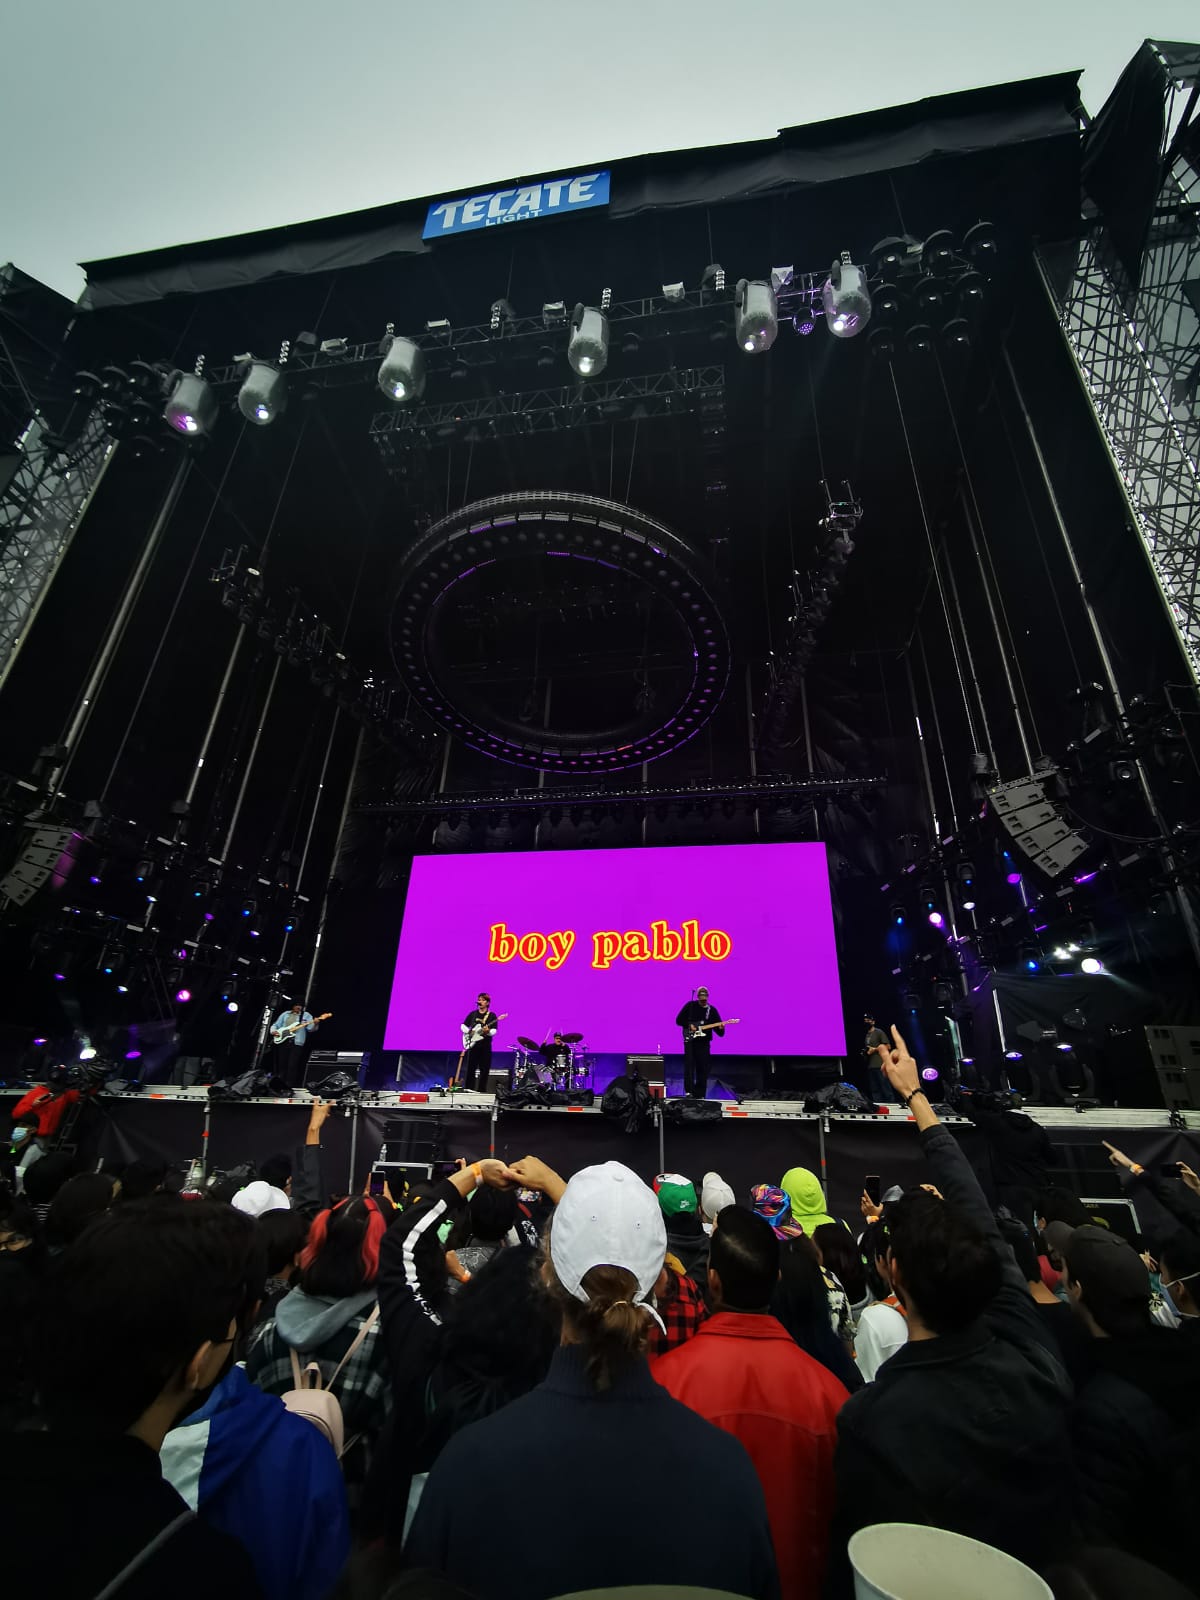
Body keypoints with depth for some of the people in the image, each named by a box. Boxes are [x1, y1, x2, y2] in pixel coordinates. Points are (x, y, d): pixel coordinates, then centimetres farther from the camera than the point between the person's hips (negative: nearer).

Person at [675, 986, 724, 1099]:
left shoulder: (712, 1010, 7)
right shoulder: (690, 1006, 2)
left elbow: (720, 1032, 4)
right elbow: (678, 1020, 3)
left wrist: (721, 1028, -18)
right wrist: (689, 1025, -11)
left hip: (704, 1043, 2)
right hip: (690, 1040, -2)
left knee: (703, 1070, 3)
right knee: (689, 1066, -9)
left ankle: (700, 1095, 11)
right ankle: (689, 1091, -5)